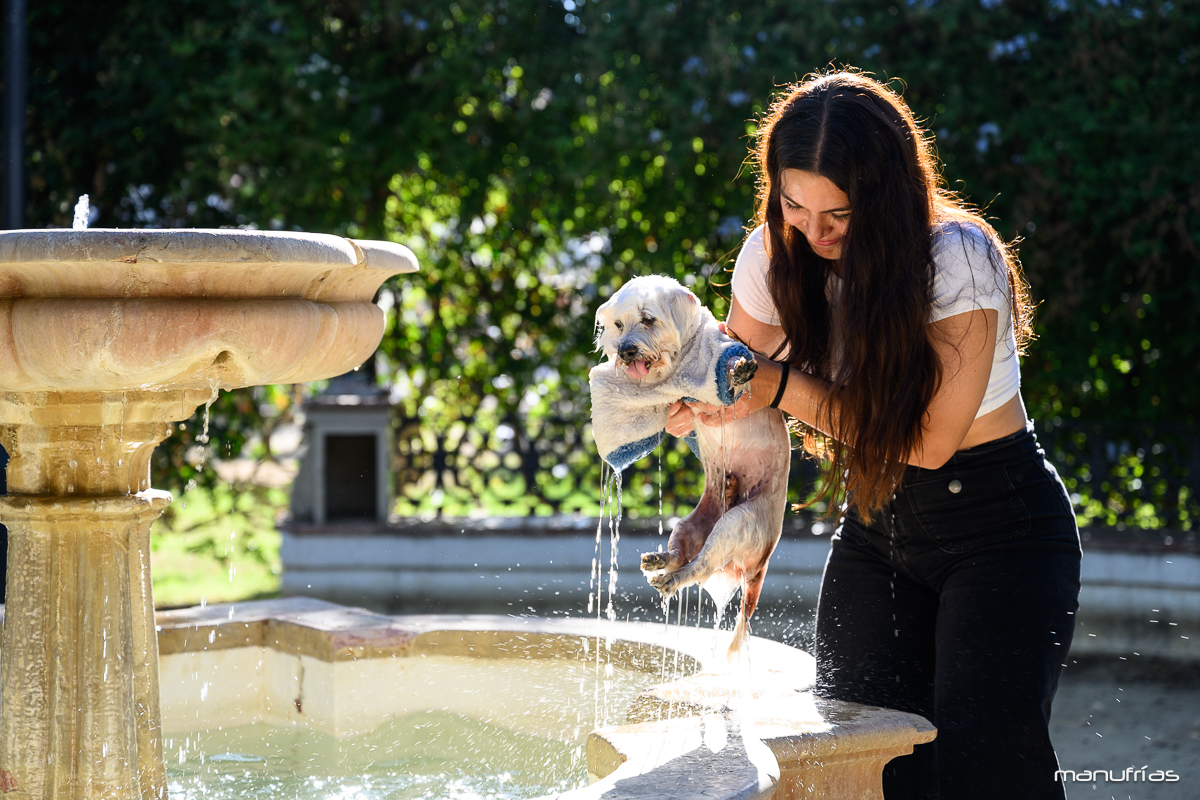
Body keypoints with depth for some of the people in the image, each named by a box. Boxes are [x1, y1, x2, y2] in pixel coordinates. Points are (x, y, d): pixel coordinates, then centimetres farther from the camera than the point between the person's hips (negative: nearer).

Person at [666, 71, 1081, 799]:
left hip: (1000, 525, -5)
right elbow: (733, 385, 7)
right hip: (876, 526, 5)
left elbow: (930, 440, -22)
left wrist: (780, 385, -26)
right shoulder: (775, 258, -5)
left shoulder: (959, 260, -21)